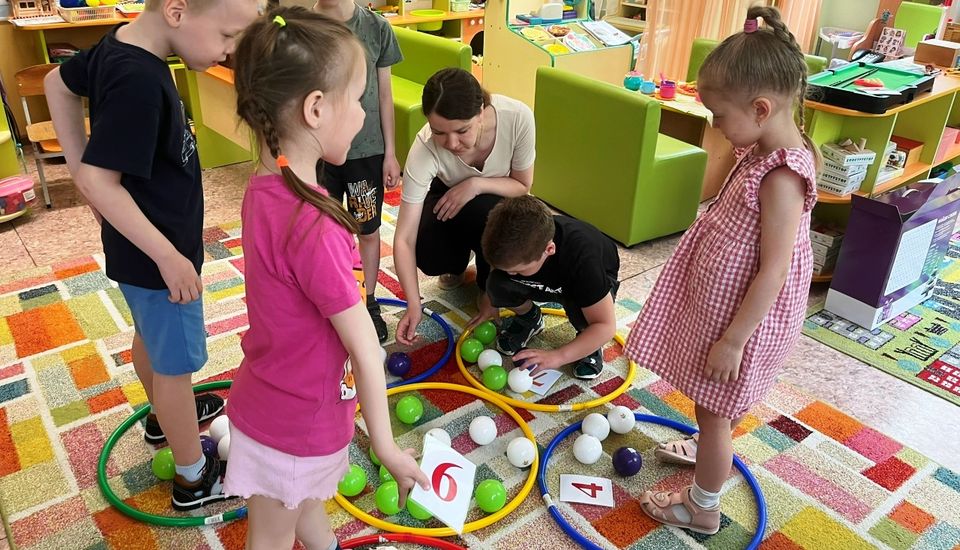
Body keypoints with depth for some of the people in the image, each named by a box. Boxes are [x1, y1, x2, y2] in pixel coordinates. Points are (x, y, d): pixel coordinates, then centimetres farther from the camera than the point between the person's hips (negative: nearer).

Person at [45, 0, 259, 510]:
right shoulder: (140, 82, -32)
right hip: (157, 254, -9)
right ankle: (194, 479, 26)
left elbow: (57, 84, 12)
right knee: (176, 363, 7)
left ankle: (165, 415, 53)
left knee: (150, 336, 28)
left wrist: (82, 168, 11)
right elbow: (99, 180, -30)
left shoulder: (119, 44, -4)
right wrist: (168, 256, -24)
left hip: (141, 245, 9)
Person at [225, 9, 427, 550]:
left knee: (308, 496, 33)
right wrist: (386, 445, -17)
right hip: (295, 419, -8)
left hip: (281, 393, 8)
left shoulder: (266, 186, -9)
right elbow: (365, 348, -26)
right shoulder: (313, 225, -36)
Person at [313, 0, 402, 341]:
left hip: (368, 150, 0)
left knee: (369, 230, 11)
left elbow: (384, 93, 1)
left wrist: (390, 153, 1)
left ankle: (370, 303, 30)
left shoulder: (377, 28, -5)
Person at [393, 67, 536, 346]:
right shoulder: (425, 149, -37)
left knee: (490, 215, -35)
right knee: (427, 253, -27)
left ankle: (490, 289, -3)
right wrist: (414, 305, -41)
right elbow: (404, 239, -34)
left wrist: (476, 185, -35)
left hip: (498, 196, 0)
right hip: (446, 196, 0)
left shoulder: (518, 117, -35)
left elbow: (522, 186, -18)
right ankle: (458, 262, 12)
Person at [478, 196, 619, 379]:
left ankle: (589, 343, -4)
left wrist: (558, 356, -43)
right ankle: (529, 319, 7)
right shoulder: (513, 243, -30)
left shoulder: (582, 258, -42)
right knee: (497, 285, -26)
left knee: (578, 306, -39)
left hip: (594, 280, -3)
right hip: (549, 284, 4)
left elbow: (606, 326, -36)